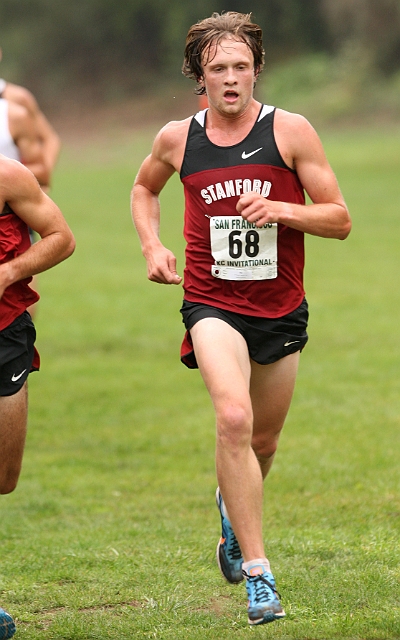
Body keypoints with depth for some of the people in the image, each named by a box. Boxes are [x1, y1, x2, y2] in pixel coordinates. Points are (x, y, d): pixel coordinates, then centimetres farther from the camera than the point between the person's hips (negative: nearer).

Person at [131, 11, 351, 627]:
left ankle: (231, 503, 53)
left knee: (263, 443, 15)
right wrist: (153, 246, 5)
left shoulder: (290, 131, -6)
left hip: (281, 309, 2)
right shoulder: (177, 139, 0)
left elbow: (340, 219, -4)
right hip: (212, 303, -1)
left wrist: (282, 210, -21)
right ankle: (257, 575, -25)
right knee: (234, 419, -26)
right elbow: (144, 188, 22)